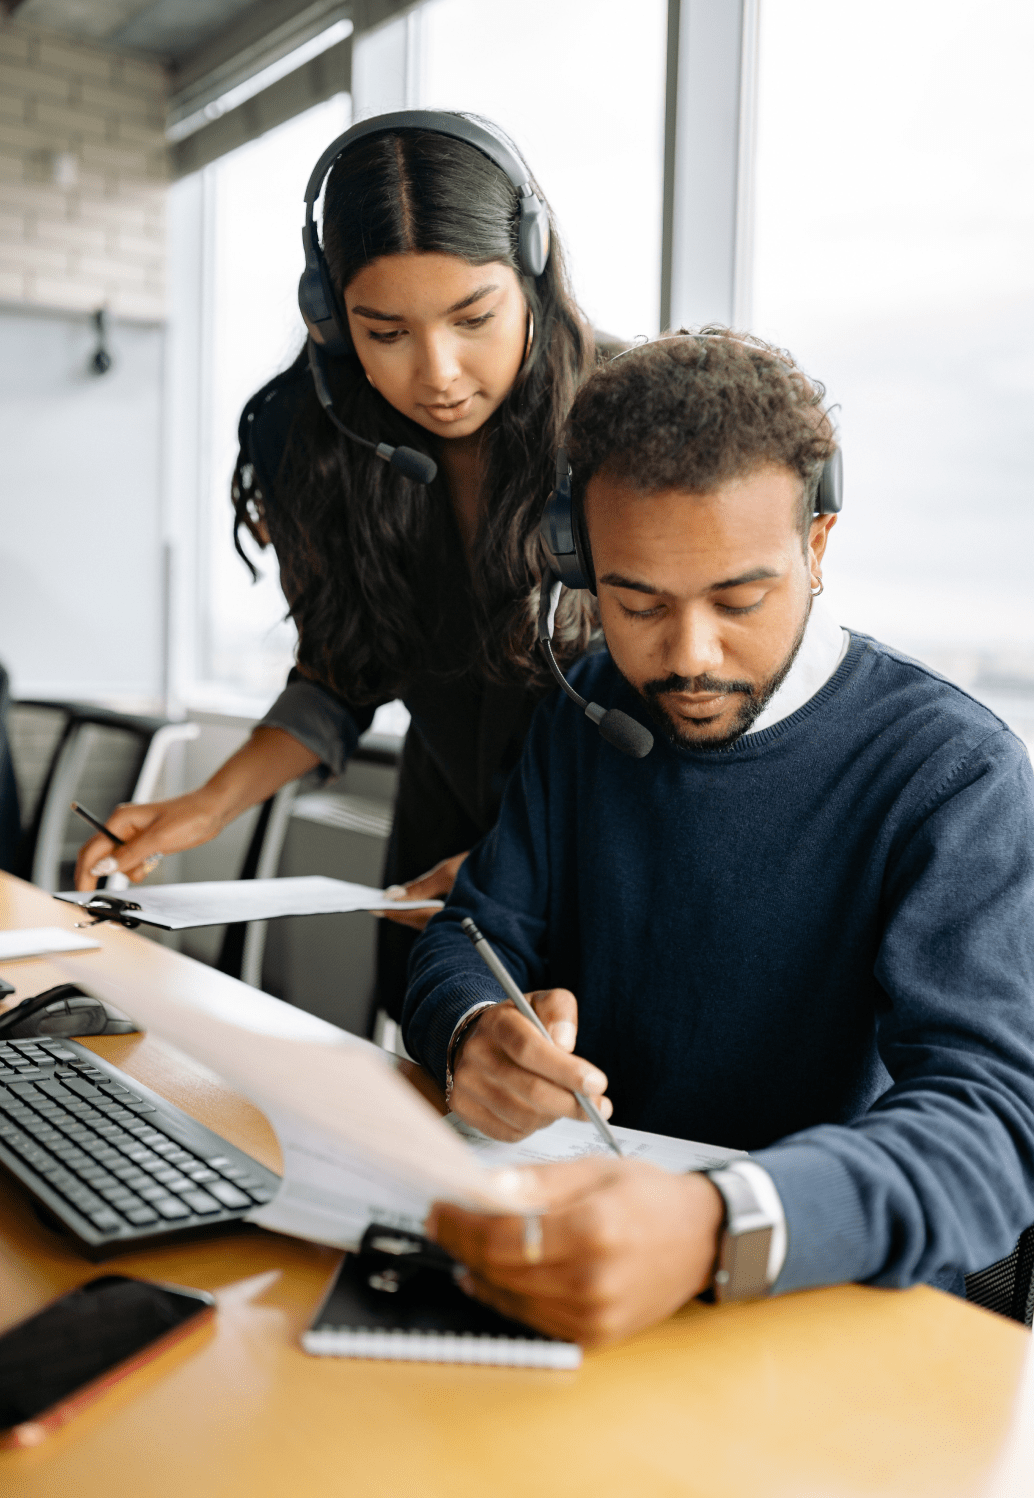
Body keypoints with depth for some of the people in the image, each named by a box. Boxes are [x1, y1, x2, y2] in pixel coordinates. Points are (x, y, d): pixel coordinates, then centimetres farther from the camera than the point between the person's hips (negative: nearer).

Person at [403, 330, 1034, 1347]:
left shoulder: (952, 771, -15)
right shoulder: (588, 711, 4)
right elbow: (470, 938, 5)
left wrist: (715, 1230, -44)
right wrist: (476, 1033, -21)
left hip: (830, 1300, -3)